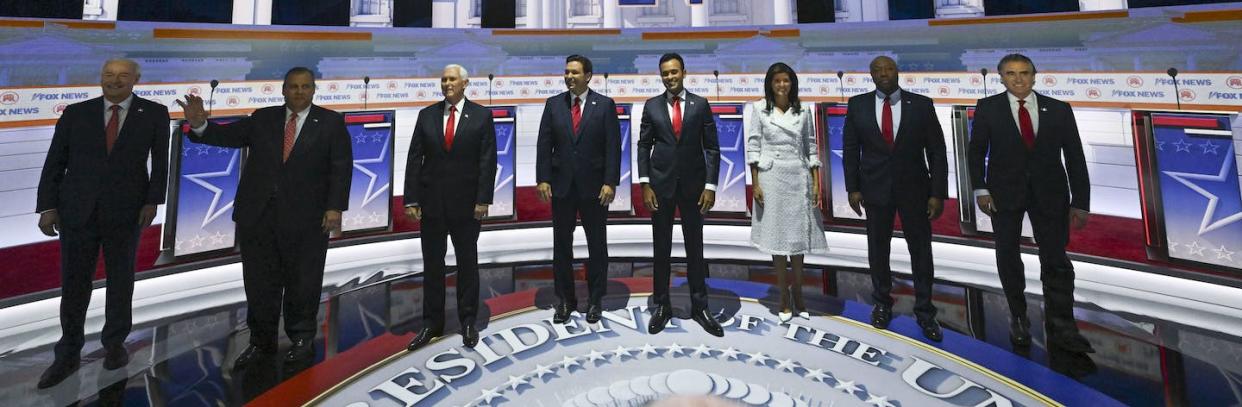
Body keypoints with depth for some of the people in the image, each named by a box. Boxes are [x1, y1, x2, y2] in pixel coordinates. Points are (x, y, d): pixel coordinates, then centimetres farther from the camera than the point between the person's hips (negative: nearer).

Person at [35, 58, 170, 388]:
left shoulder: (154, 113, 1)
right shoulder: (76, 113, 4)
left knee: (121, 280, 10)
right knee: (73, 284, 7)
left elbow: (160, 162, 0)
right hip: (77, 210, 1)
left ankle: (114, 343, 26)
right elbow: (54, 163, 5)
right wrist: (47, 206, -2)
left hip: (126, 211, -1)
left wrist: (152, 201, -8)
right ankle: (69, 355, 19)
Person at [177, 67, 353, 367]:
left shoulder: (331, 122, 2)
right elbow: (229, 135, 3)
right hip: (258, 214, 3)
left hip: (306, 217, -3)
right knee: (260, 282, 10)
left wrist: (335, 207, -12)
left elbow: (341, 167, -4)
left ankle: (301, 339, 23)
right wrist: (200, 125, -18)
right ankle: (261, 341, 24)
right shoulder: (263, 118, 10)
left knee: (303, 282, 7)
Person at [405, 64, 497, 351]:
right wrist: (411, 200, -4)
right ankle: (432, 323, 21)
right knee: (432, 264, 9)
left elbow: (487, 161, -5)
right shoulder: (427, 115, 6)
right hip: (432, 201, 2)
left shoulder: (481, 116, -1)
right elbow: (414, 159, 3)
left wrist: (483, 200, -11)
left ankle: (468, 321, 22)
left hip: (466, 202, -2)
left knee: (467, 263, 9)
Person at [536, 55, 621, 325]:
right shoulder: (553, 104, 5)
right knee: (561, 244, 8)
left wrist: (610, 182, -12)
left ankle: (595, 300, 21)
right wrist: (542, 179, -5)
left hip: (594, 185, -2)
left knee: (597, 244, 7)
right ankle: (565, 300, 21)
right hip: (561, 184, 2)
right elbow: (544, 145, 3)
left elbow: (613, 147, -5)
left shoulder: (605, 105, -1)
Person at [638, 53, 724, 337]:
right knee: (661, 248, 7)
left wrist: (710, 186, -7)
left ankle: (699, 307, 17)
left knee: (695, 247, 7)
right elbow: (644, 146, 3)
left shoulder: (700, 105, 2)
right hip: (661, 184, 1)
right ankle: (662, 305, 19)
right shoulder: (651, 106, 3)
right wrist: (645, 185, -6)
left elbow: (712, 148, 0)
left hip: (693, 185, 0)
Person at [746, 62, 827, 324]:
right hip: (771, 177, -2)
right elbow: (753, 147, -1)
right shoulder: (759, 109, 1)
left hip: (799, 178, 2)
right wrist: (755, 184, -8)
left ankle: (798, 297, 23)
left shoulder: (803, 112, 8)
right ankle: (784, 300, 13)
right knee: (777, 239, 2)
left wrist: (816, 183, 3)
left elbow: (811, 148, 9)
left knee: (798, 238, 8)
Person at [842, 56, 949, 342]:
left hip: (915, 189, 0)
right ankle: (882, 303, 29)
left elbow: (937, 151, -2)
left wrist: (938, 192, -7)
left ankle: (924, 311, 21)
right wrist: (853, 188, -2)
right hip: (875, 189, 1)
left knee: (921, 251, 6)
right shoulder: (858, 105, -1)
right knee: (878, 249, 11)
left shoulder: (921, 104, -3)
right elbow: (850, 149, 2)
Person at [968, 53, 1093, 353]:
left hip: (1049, 192, 0)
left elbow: (1075, 158, 1)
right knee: (1008, 256, 10)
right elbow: (976, 151, 1)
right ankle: (1018, 317, 27)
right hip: (1004, 191, 0)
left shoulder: (1059, 110, 0)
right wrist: (980, 189, -10)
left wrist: (1080, 202, -3)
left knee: (1055, 260, -2)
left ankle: (1061, 329, 7)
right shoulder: (987, 108, -2)